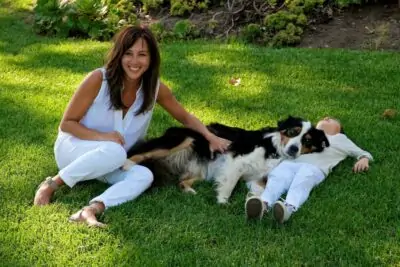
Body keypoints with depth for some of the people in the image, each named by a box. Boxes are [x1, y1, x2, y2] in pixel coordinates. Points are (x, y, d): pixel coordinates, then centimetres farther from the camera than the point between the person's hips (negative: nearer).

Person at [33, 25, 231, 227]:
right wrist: (102, 136, -28)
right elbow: (67, 123, -13)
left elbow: (185, 117, 7)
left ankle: (92, 209, -43)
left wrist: (210, 137, -11)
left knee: (144, 176, -26)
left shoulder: (155, 88, -9)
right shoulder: (99, 79, -21)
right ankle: (51, 184, -21)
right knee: (114, 152, -36)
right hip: (74, 148, -4)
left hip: (110, 164, 4)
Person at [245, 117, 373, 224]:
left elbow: (363, 153, 37)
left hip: (314, 167, -2)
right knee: (277, 178, -34)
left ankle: (289, 207, -66)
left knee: (301, 183, -38)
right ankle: (263, 203, -62)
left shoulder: (340, 139, 42)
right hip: (290, 162, 2)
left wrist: (364, 160, 13)